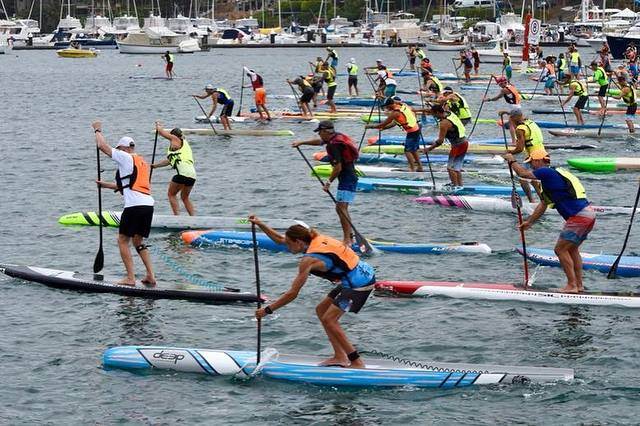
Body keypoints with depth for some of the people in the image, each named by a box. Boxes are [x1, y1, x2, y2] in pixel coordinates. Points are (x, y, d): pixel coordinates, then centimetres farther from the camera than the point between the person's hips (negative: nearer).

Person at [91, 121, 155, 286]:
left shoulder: (125, 158, -1)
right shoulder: (143, 163, 24)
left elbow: (102, 146, 1)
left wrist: (98, 130, 18)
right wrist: (105, 185, 40)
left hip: (134, 205, -8)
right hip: (149, 204, 8)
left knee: (123, 240, 2)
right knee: (138, 241, 17)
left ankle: (130, 278, -4)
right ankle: (150, 276, 9)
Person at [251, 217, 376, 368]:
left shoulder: (308, 260, -18)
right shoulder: (314, 239, 7)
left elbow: (292, 294, -17)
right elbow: (279, 240, 23)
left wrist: (267, 310, -10)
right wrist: (260, 224, 17)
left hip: (359, 283, -10)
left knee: (328, 320, -8)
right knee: (321, 310, 14)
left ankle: (357, 362, -4)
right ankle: (340, 356, 14)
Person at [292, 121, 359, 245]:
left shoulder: (333, 145, -19)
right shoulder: (335, 137, 11)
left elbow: (338, 168, -23)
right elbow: (319, 141, 31)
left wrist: (329, 182, -13)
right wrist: (301, 142, 37)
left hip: (347, 179, -11)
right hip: (349, 178, 11)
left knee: (341, 207, -17)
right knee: (341, 208, 14)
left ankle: (347, 239, -24)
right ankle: (349, 238, 17)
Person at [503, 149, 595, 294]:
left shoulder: (547, 172, -9)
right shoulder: (552, 174, 23)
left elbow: (523, 173, -6)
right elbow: (543, 205, 30)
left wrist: (512, 161, 13)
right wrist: (529, 222, 35)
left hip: (580, 216, -10)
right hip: (588, 214, 10)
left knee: (560, 249, -4)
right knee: (571, 249, 20)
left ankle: (572, 285, -2)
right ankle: (579, 285, 23)